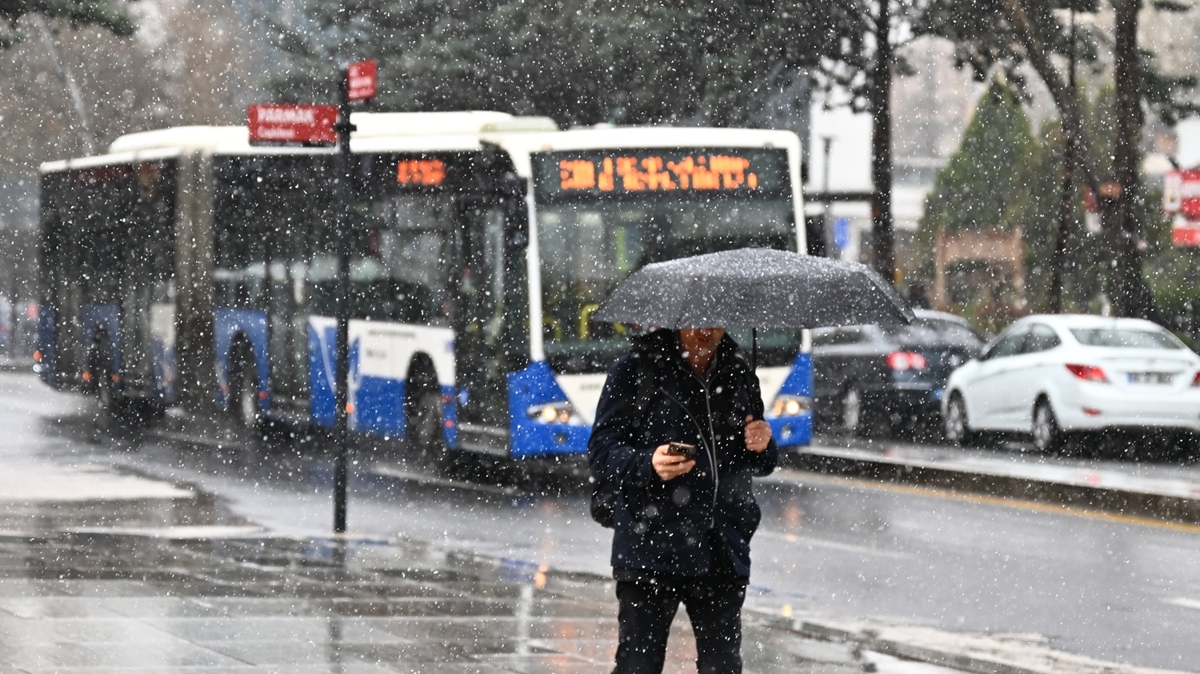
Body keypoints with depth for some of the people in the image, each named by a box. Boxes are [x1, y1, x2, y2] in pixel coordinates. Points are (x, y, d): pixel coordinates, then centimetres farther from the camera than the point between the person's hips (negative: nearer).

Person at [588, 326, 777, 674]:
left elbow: (762, 463, 21)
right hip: (651, 550, -5)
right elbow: (601, 451, -7)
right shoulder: (636, 369, -4)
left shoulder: (738, 374, 12)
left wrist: (762, 446, -2)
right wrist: (647, 464, -25)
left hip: (723, 551, 5)